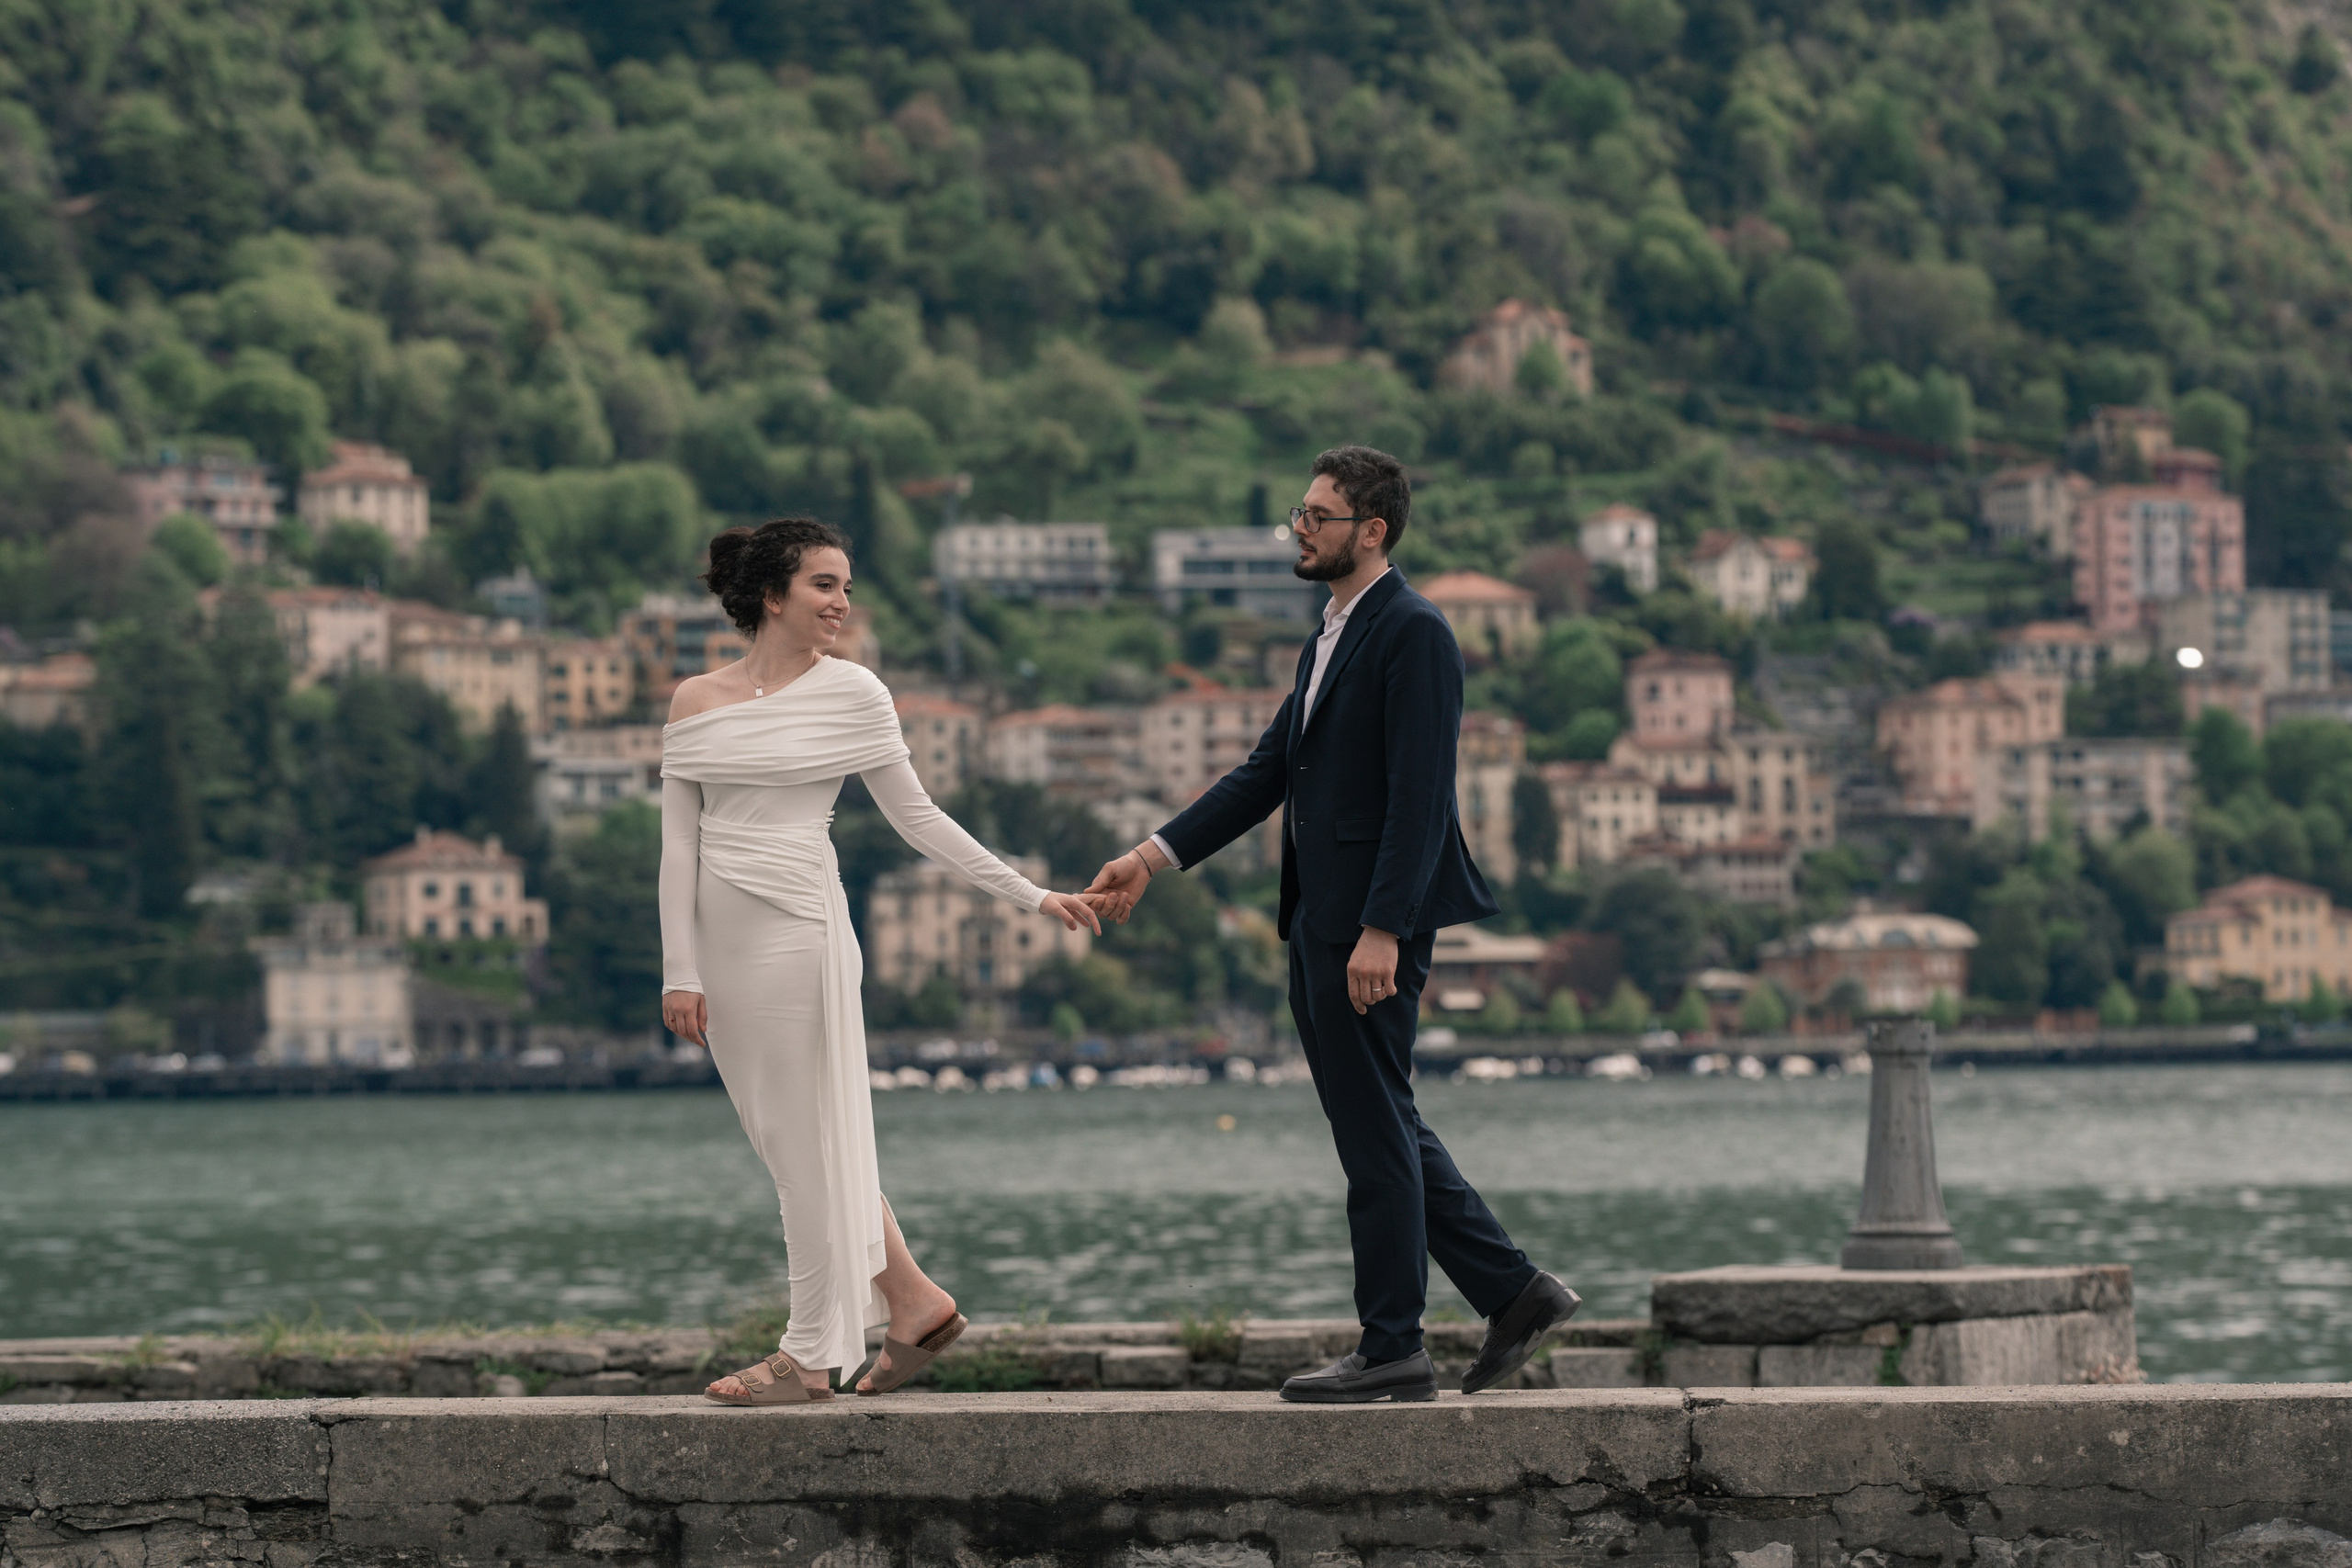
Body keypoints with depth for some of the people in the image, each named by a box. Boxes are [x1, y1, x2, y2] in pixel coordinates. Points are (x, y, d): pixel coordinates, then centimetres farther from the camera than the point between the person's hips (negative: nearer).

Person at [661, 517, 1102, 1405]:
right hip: (720, 933, 4)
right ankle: (913, 1302, 20)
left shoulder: (851, 694, 1)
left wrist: (1028, 896, 6)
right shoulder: (696, 702, 8)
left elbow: (916, 817, 7)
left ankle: (813, 1355, 4)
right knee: (787, 1137, 9)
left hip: (799, 927, -4)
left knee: (810, 1137, -2)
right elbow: (680, 841, 7)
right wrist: (681, 970, 2)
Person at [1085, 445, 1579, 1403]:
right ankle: (1512, 1291, 18)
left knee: (1375, 1127, -4)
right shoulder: (1331, 639, 18)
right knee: (1380, 1126, 13)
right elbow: (1268, 771, 19)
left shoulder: (1412, 634, -12)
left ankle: (1392, 1351, 3)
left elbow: (1420, 796, -19)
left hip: (1373, 924, -10)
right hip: (1321, 924, 10)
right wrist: (1154, 857, 13)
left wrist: (1381, 930, -24)